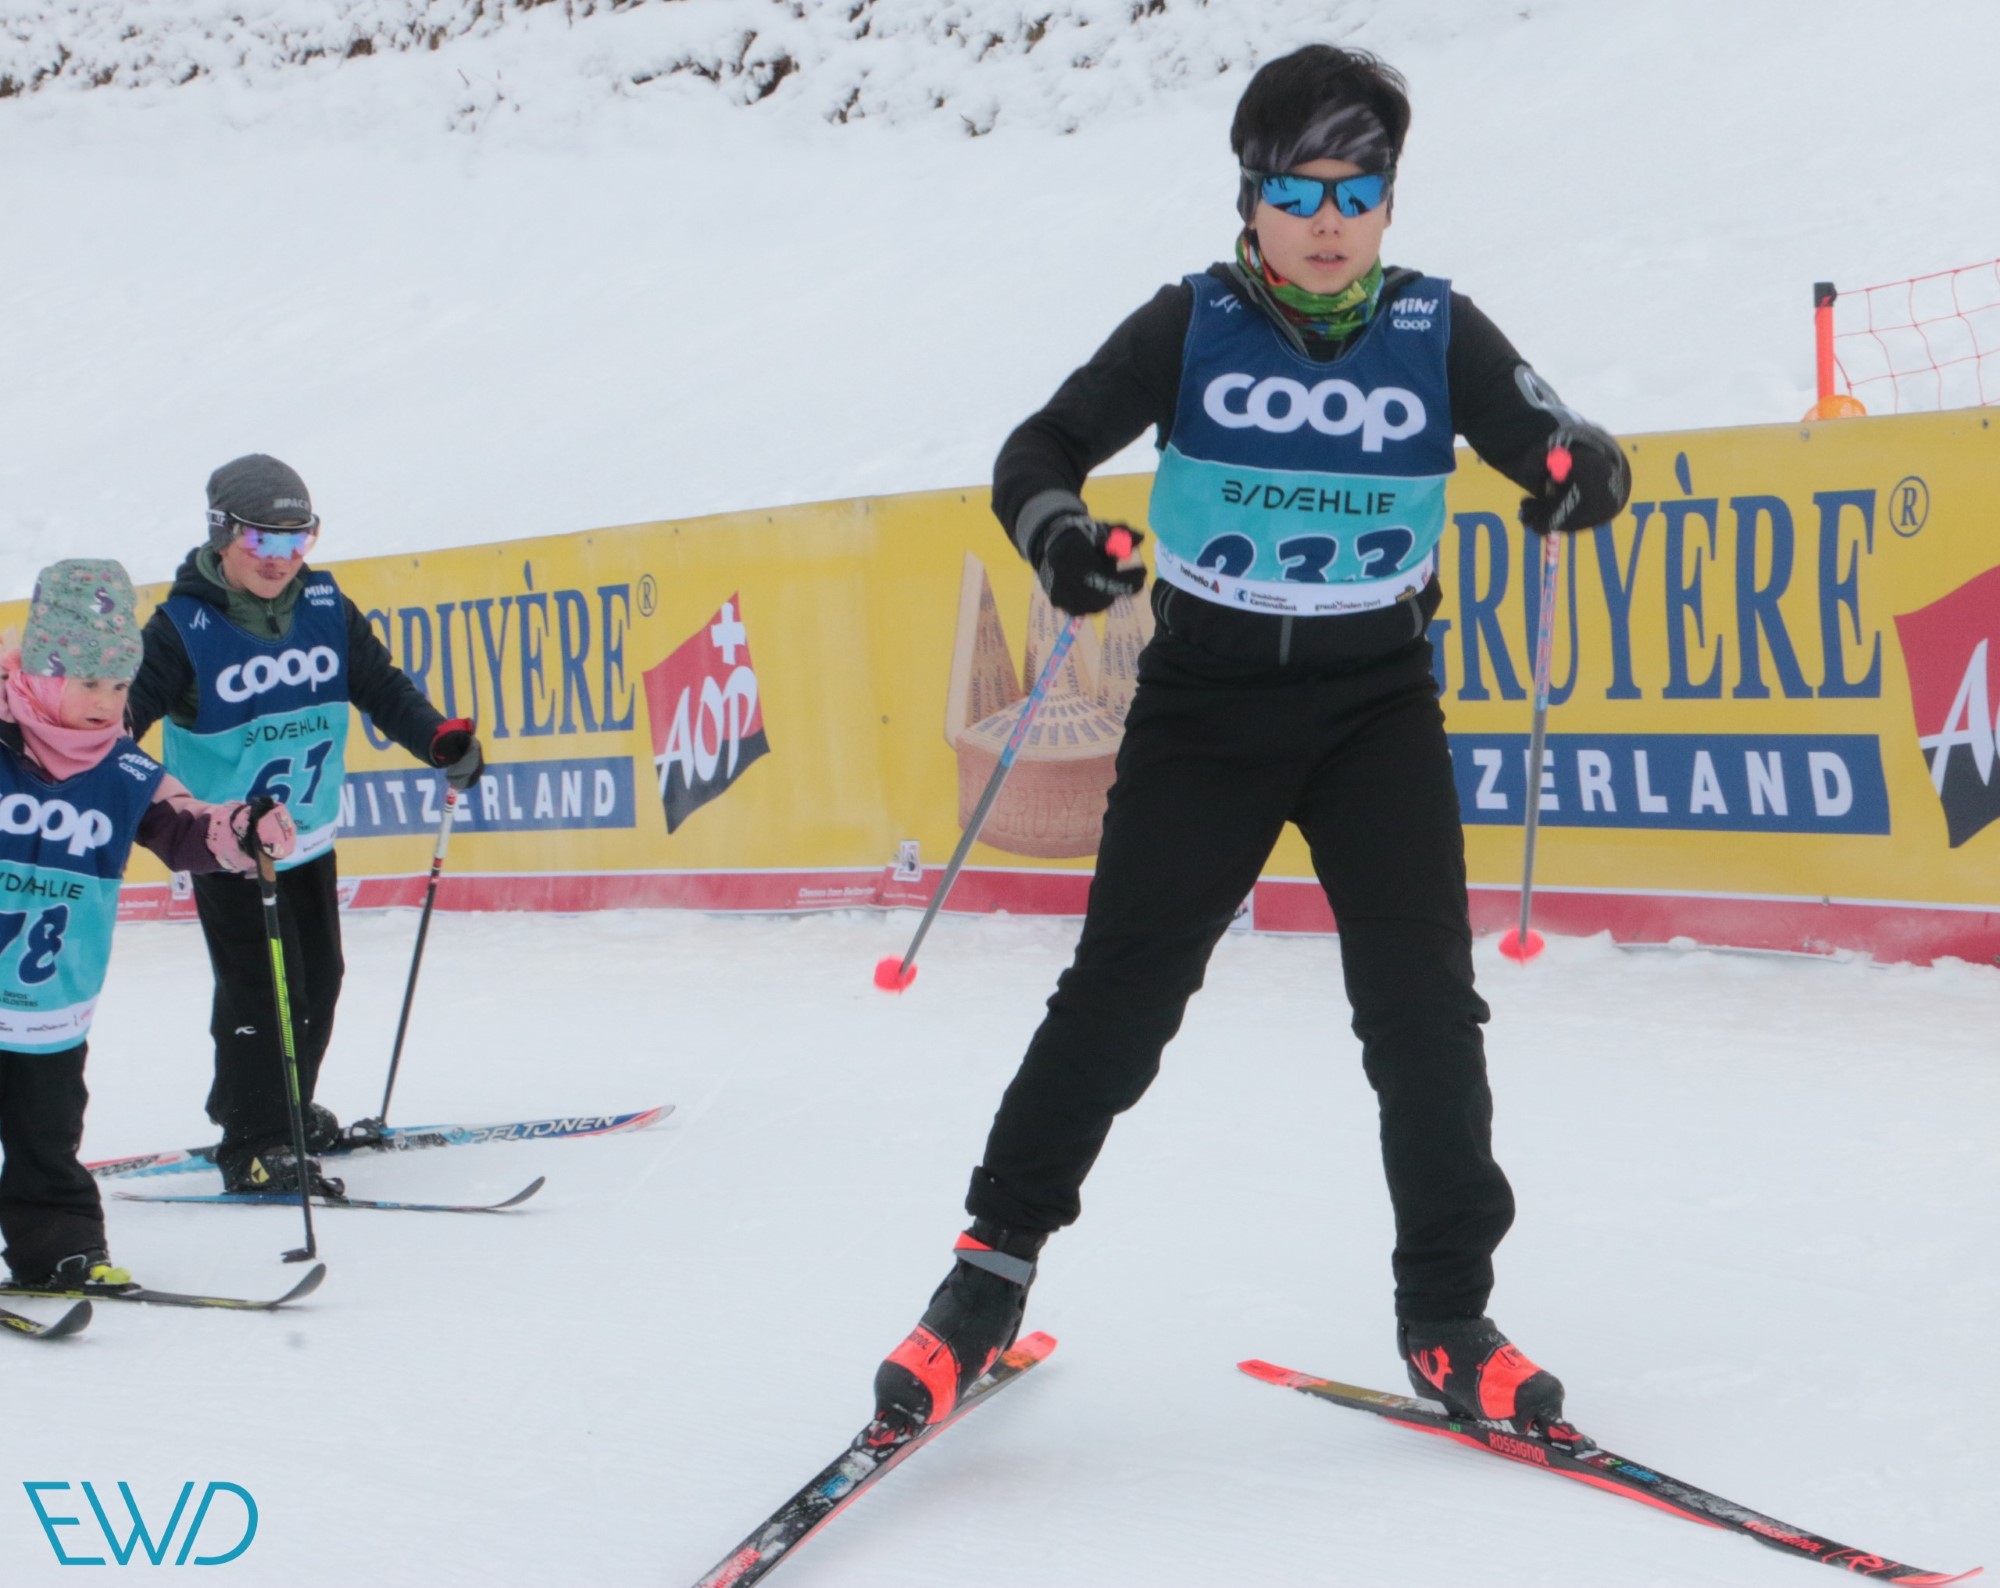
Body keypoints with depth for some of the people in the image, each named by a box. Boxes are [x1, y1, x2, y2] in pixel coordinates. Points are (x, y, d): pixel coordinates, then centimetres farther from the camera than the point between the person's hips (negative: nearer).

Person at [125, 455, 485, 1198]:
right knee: (257, 987, -11)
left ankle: (284, 1110, 36)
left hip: (309, 834, 6)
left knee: (316, 978, 17)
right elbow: (124, 711, -18)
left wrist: (441, 738, -10)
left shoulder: (326, 609, -2)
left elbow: (380, 686, 4)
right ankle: (253, 1145, -2)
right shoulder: (184, 628, -16)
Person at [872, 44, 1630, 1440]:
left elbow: (1562, 447, -4)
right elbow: (1041, 449, -3)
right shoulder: (1192, 327, -5)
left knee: (1422, 997, -7)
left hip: (1377, 702, 1)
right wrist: (1057, 532, -25)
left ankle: (1448, 1320, 4)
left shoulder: (1440, 337, -3)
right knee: (1124, 988, -6)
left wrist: (1584, 473, -29)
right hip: (1207, 695, -1)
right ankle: (994, 1271, 8)